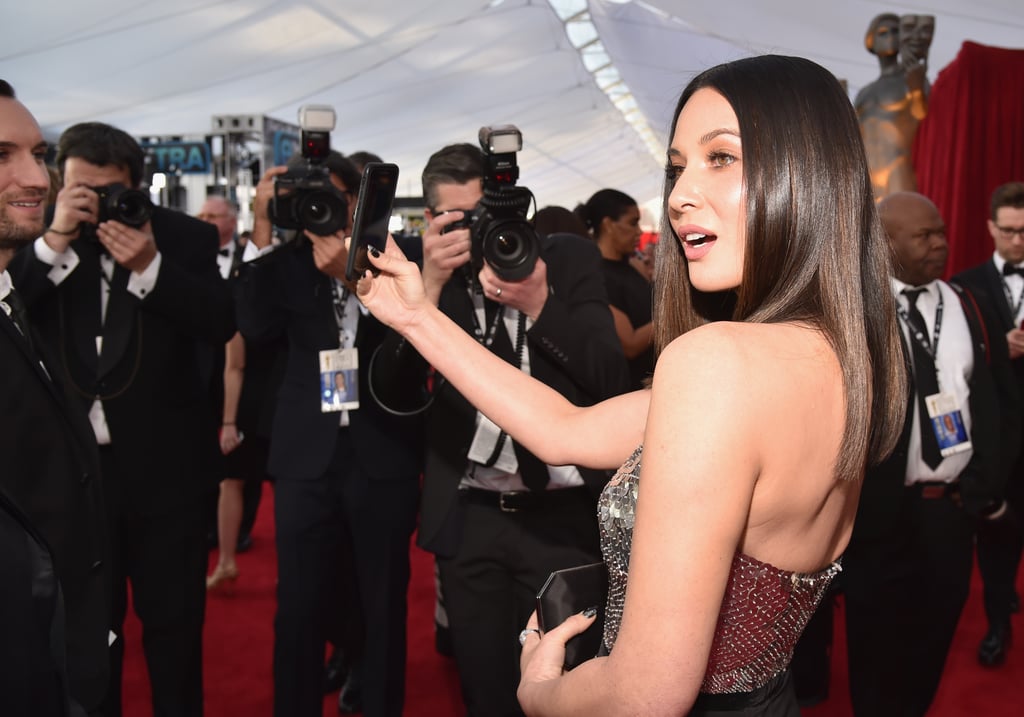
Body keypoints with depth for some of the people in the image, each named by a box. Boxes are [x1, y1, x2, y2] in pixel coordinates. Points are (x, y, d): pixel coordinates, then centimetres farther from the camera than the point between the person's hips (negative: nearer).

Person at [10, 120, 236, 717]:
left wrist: (148, 265, -23)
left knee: (175, 626, 11)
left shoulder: (184, 237, -3)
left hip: (164, 468, -1)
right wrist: (56, 241, -19)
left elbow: (221, 324, -13)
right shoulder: (39, 241, 1)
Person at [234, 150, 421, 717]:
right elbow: (256, 326, -9)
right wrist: (262, 233, -13)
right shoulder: (290, 260, 5)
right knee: (299, 609, 6)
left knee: (384, 605, 10)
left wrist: (352, 275, -19)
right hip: (307, 456, 1)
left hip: (384, 454, -1)